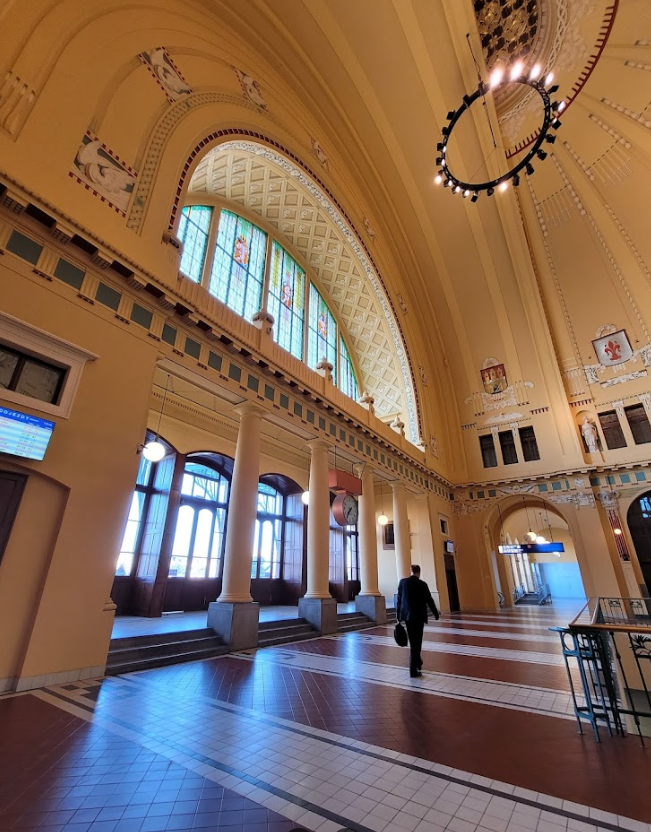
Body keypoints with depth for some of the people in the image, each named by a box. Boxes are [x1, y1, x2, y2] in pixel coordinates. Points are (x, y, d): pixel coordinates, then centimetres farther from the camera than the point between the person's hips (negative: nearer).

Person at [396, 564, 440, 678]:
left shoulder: (402, 582, -3)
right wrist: (436, 614, 9)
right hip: (418, 616, -4)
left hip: (407, 615, 4)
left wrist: (398, 615, 10)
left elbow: (399, 600, 1)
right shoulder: (422, 584, -13)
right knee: (416, 642, 4)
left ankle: (417, 662, 37)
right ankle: (413, 670, 7)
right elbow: (429, 601, -7)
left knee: (413, 641, 21)